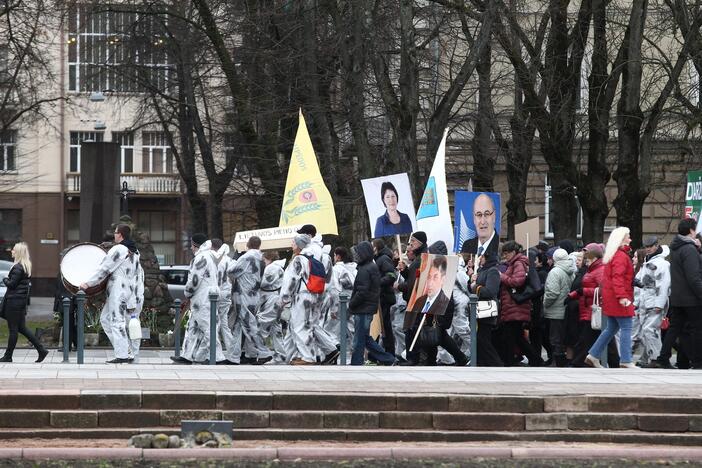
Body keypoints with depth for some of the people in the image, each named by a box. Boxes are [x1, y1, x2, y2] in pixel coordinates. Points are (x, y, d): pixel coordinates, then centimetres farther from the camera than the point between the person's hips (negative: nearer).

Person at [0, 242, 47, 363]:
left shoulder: (18, 267, -17)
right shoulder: (26, 266, 12)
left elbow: (11, 284, -18)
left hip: (14, 301, -9)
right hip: (22, 300, 9)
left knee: (13, 329, -2)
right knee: (21, 328, 13)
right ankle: (41, 350, 10)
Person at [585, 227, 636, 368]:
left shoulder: (613, 255, 17)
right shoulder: (621, 257, -14)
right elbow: (617, 278, -25)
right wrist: (622, 296, -31)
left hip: (610, 298, 10)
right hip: (618, 299, -10)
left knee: (611, 329, 16)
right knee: (626, 328, -6)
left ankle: (593, 355, 16)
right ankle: (625, 361, -7)